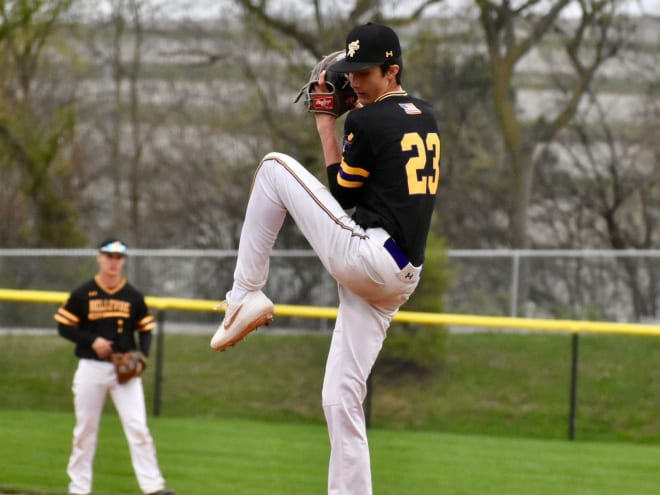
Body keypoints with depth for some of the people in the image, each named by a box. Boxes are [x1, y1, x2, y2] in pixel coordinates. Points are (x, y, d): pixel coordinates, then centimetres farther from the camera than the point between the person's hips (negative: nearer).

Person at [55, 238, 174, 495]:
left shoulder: (133, 296, 5)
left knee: (138, 427, -9)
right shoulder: (82, 294, -1)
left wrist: (141, 355, -8)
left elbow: (146, 329, 11)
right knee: (85, 430, 6)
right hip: (91, 368, -1)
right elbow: (64, 327, 0)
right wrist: (92, 341, -14)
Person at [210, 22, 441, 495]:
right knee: (342, 399, 8)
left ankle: (246, 296, 3)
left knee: (275, 166, 2)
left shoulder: (367, 120, -8)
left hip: (363, 256, -8)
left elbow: (344, 193, 0)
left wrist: (326, 127, 8)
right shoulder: (427, 119, 16)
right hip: (402, 276, 8)